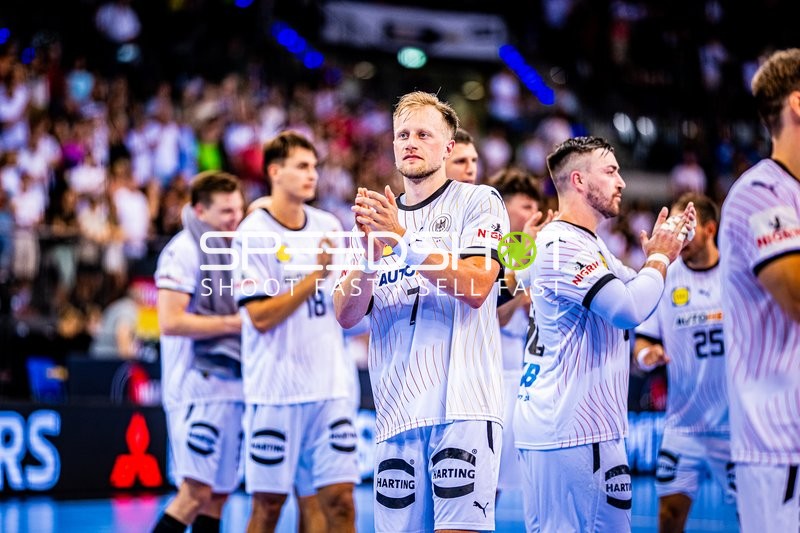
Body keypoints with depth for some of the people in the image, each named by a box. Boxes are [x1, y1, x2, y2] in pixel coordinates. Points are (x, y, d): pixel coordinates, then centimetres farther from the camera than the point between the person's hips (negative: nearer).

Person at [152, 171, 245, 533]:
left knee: (219, 493, 9)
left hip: (231, 385, 9)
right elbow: (171, 322, -19)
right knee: (196, 492, -14)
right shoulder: (184, 251, -9)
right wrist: (234, 323, -15)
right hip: (199, 384, -9)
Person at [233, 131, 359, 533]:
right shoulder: (254, 233, -7)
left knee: (339, 498, 0)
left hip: (329, 387, 5)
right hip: (275, 391, -5)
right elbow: (260, 316, -14)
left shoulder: (328, 225, 10)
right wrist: (317, 273, -17)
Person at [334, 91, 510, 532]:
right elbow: (346, 315, 6)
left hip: (462, 405, -4)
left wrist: (403, 240, -17)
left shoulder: (478, 202, 5)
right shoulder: (376, 219, 18)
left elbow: (476, 287, -11)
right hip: (396, 411, 5)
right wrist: (371, 252, -11)